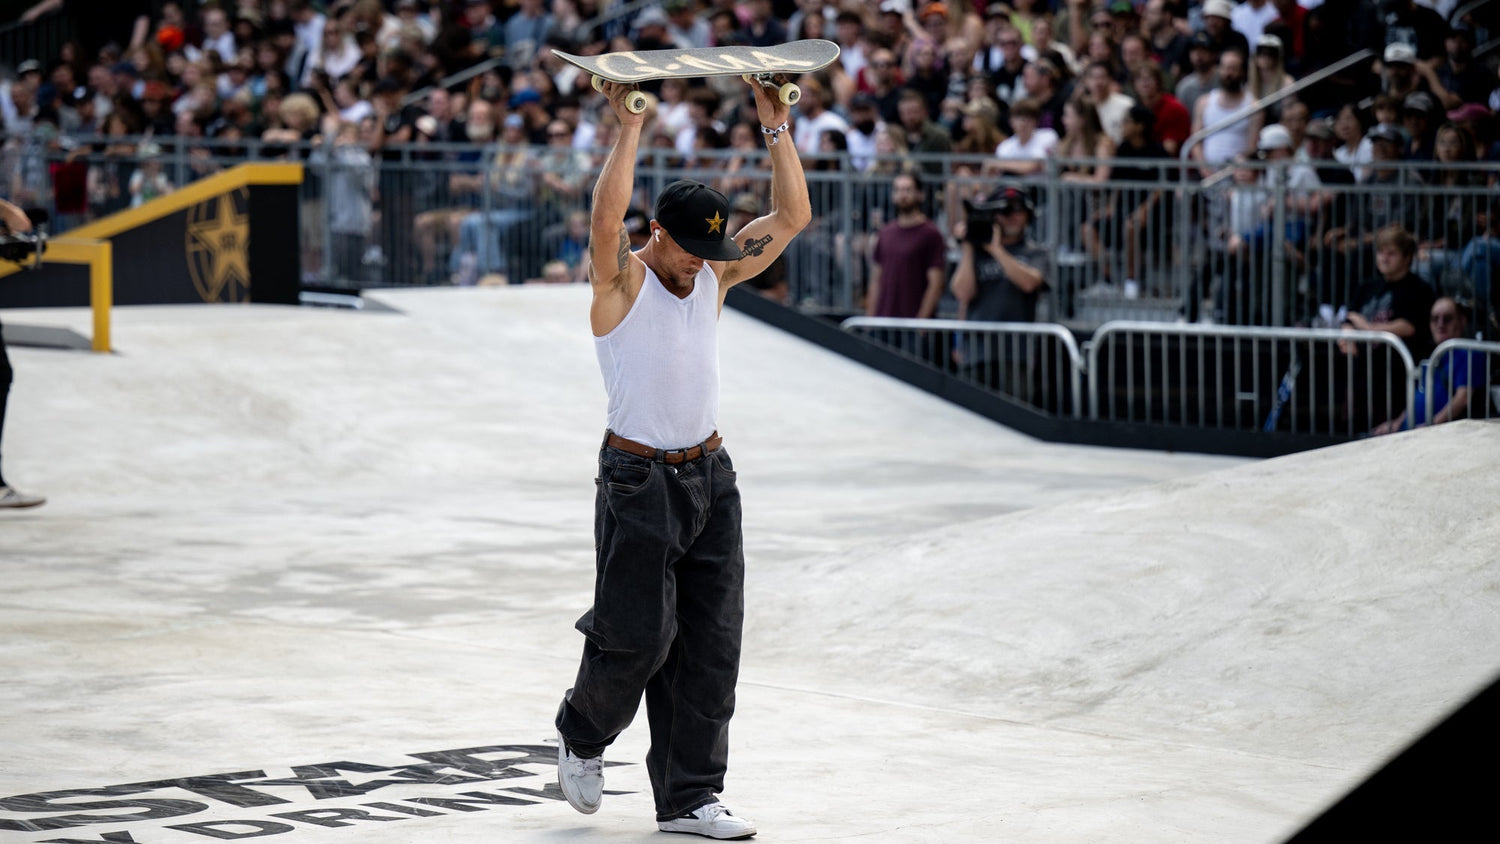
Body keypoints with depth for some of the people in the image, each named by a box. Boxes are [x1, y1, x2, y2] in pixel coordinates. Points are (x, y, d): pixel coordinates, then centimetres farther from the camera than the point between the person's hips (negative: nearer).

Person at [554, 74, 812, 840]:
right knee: (637, 636, -4)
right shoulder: (622, 281, -8)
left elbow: (791, 215, 4)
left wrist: (776, 125, -3)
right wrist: (629, 128, -28)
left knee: (709, 646, 3)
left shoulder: (714, 278, 7)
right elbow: (606, 217, -29)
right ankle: (582, 734, 26)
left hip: (709, 476, 6)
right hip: (638, 480, -6)